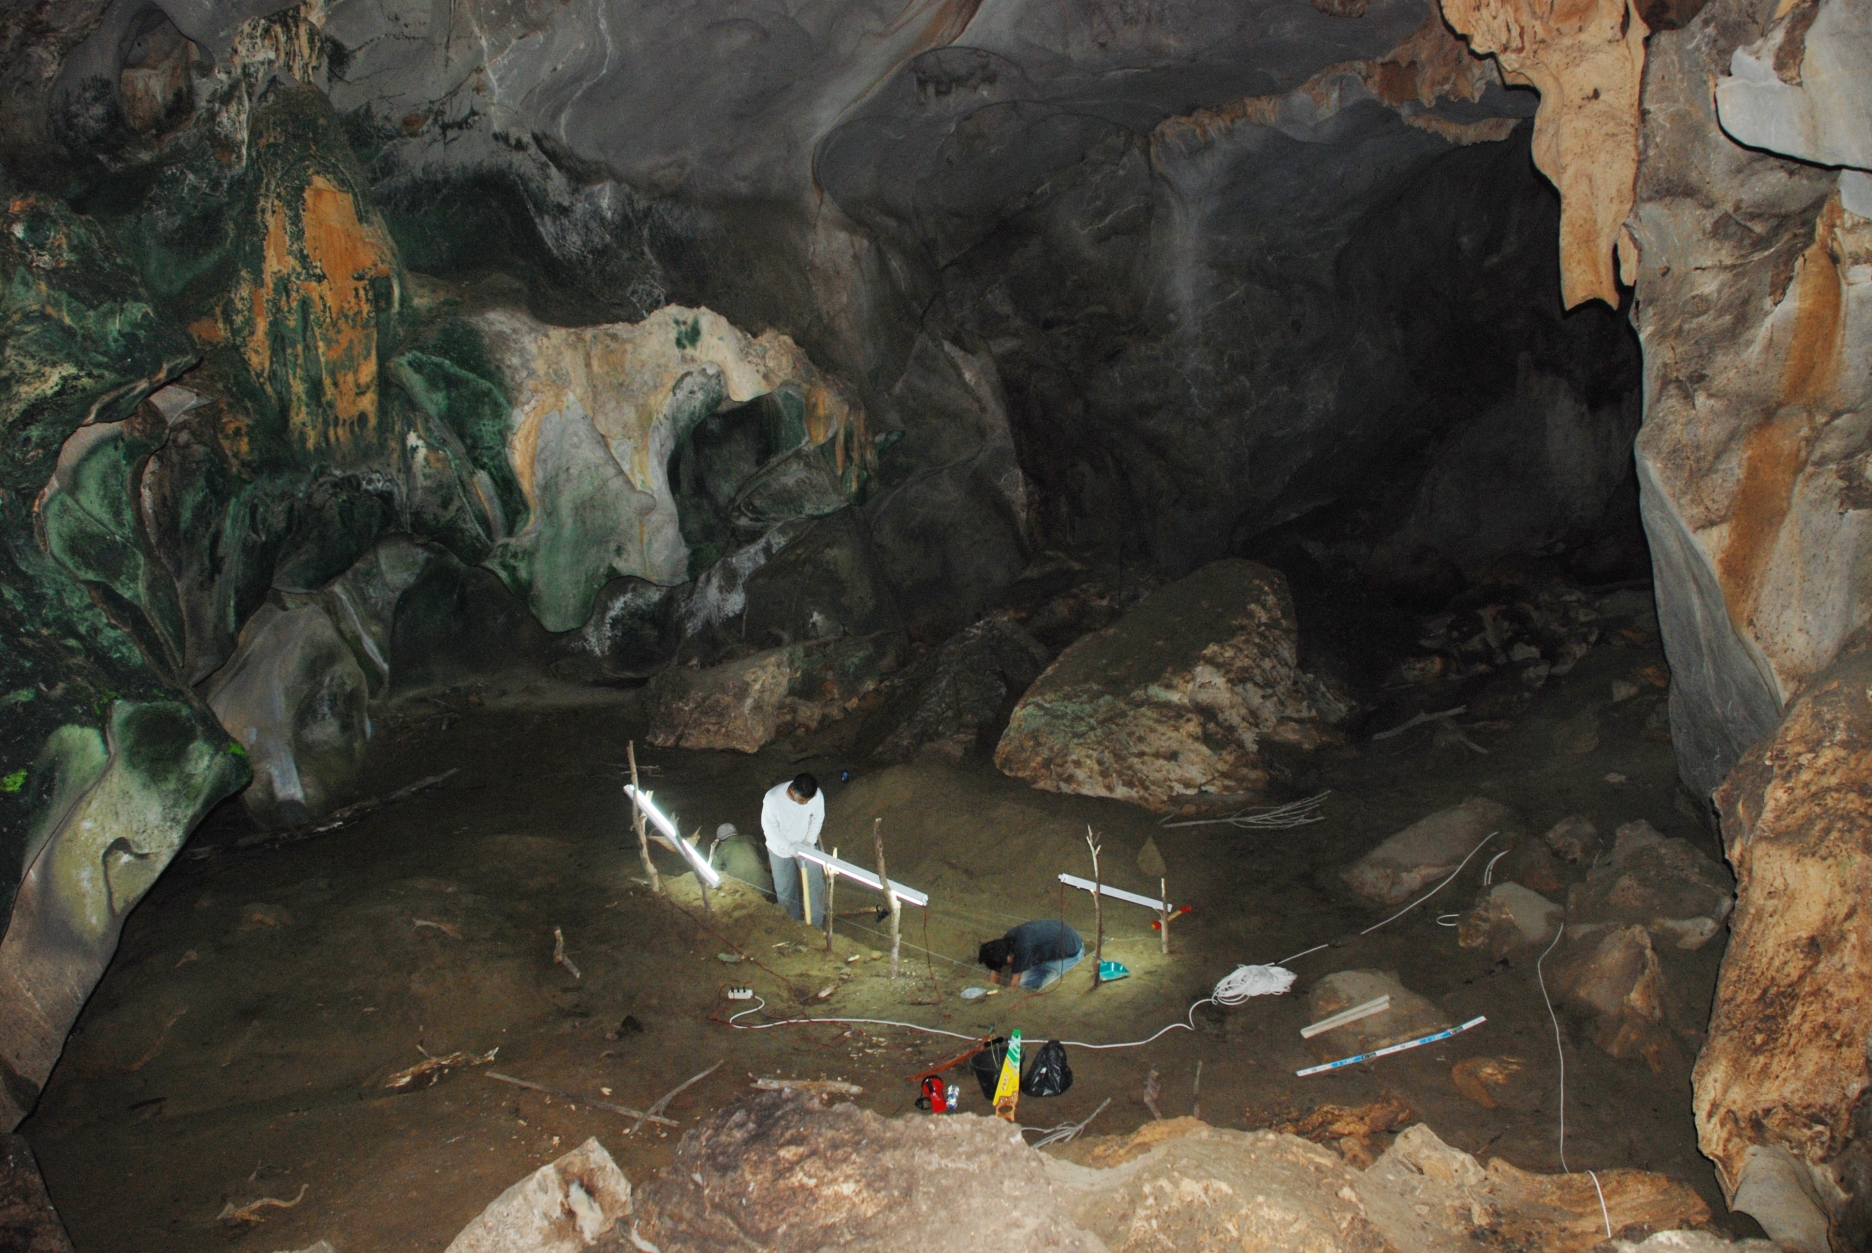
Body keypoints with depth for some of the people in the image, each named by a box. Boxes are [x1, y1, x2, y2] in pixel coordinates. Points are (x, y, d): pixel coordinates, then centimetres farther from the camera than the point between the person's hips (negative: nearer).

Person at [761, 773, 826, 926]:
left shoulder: (817, 795, -27)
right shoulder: (772, 798, -35)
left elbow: (817, 820, -9)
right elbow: (769, 828, -22)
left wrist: (809, 842, -20)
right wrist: (789, 847, -31)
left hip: (806, 846, 2)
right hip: (781, 849, -2)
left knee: (816, 885, 9)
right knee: (785, 889, 14)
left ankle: (815, 925, 30)